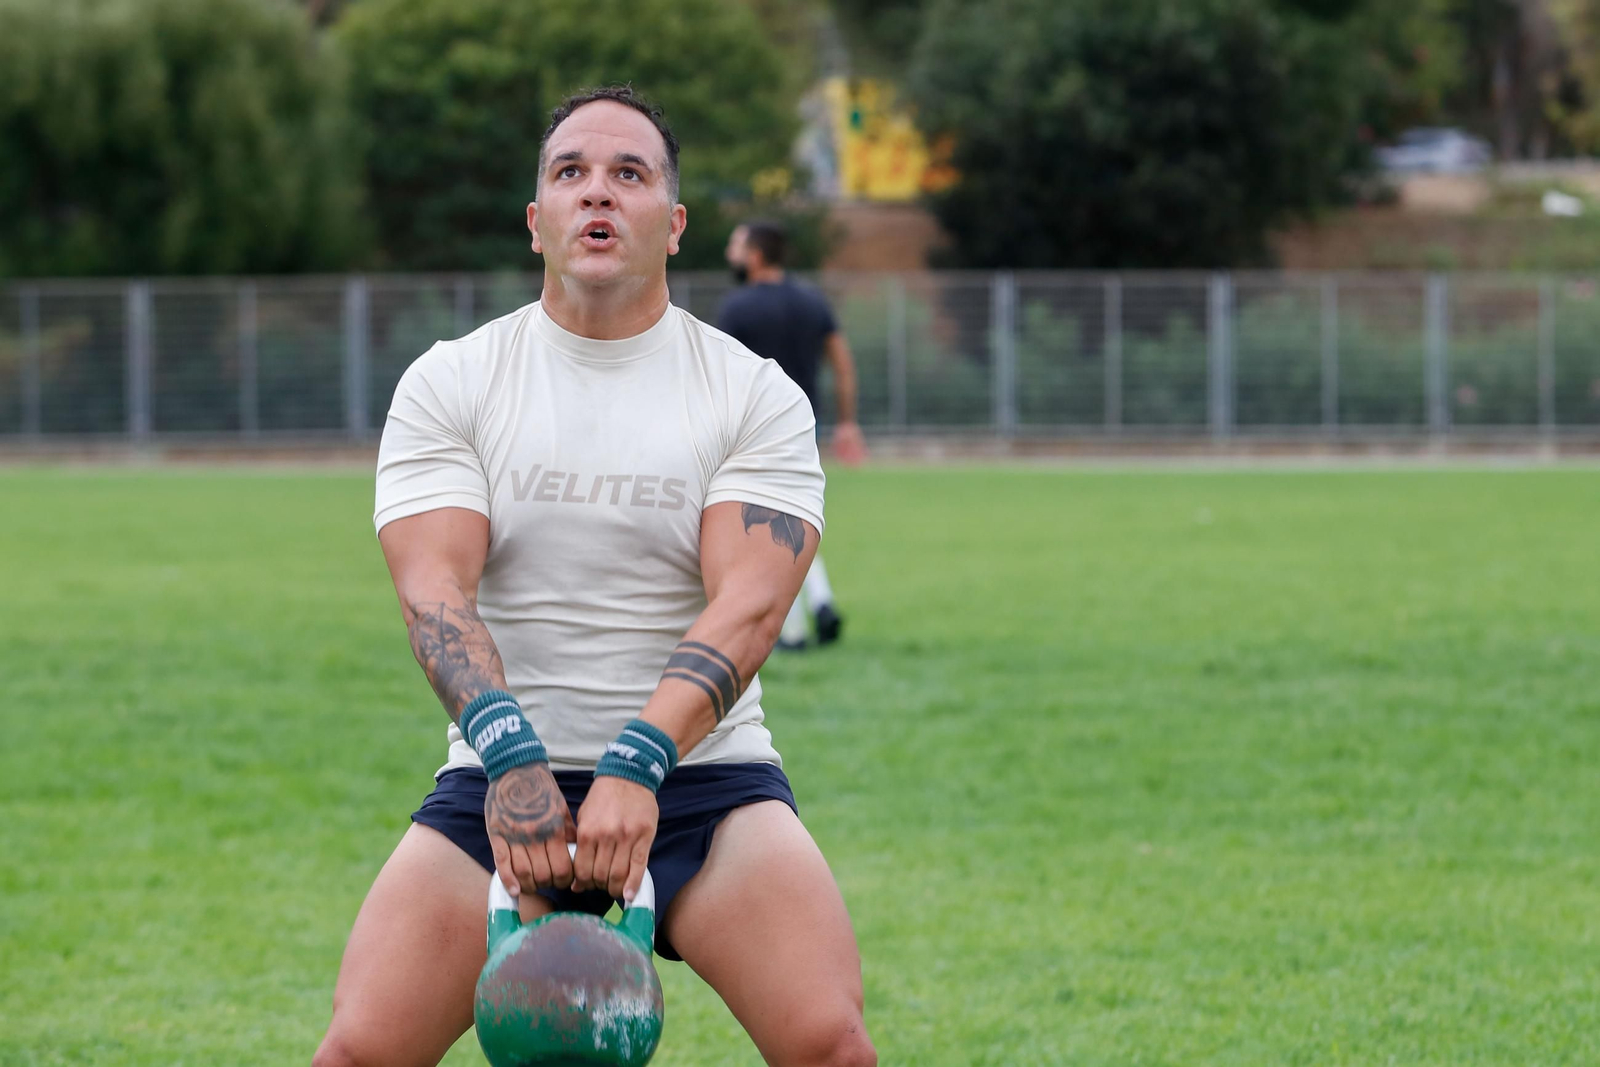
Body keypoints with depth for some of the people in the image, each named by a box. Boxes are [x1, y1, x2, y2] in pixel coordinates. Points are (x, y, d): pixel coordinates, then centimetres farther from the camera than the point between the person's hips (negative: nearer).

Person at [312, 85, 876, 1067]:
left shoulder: (758, 396, 1)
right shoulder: (448, 385, 4)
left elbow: (750, 605, -11)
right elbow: (435, 588, -9)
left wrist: (637, 765, -28)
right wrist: (512, 753, -28)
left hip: (700, 769, -1)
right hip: (504, 776, 1)